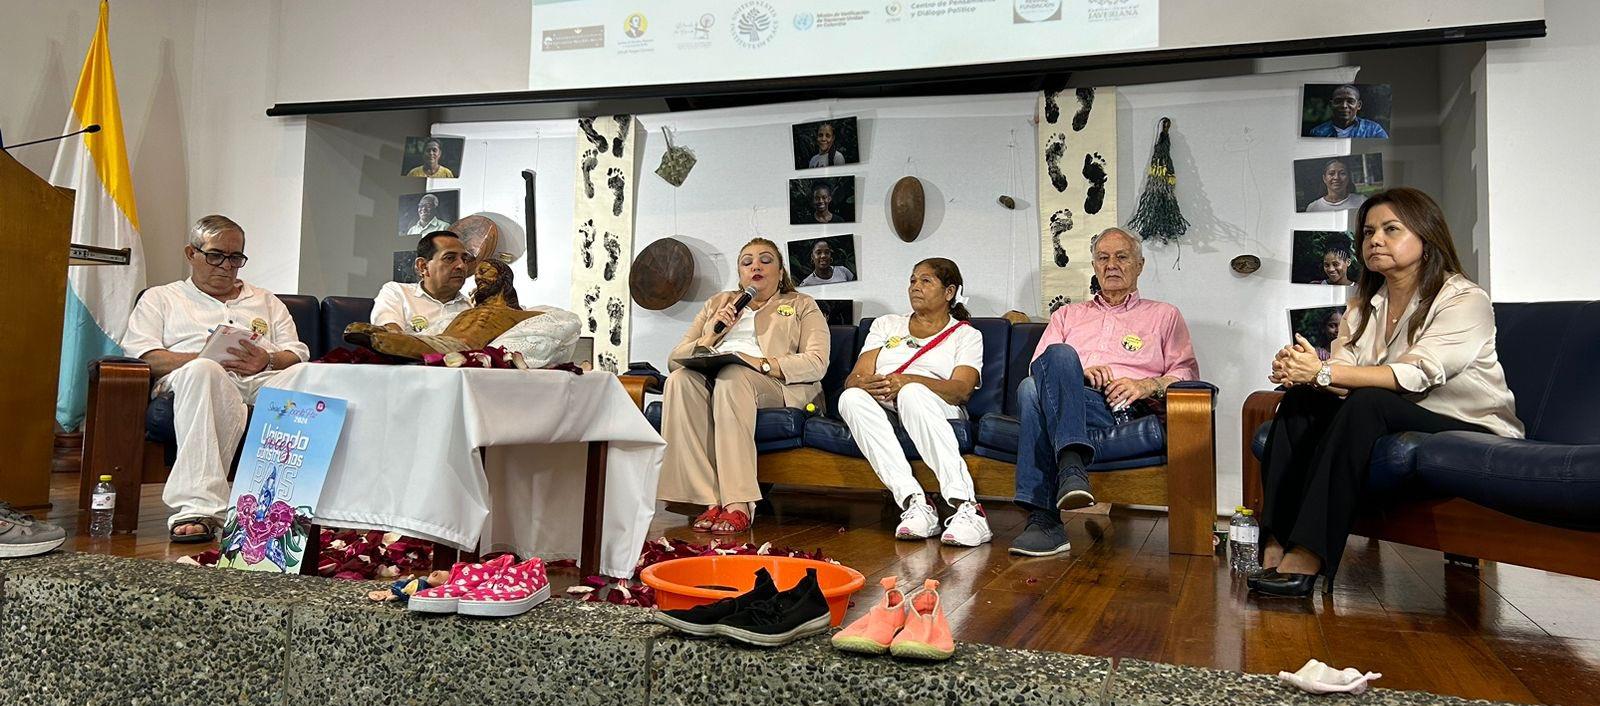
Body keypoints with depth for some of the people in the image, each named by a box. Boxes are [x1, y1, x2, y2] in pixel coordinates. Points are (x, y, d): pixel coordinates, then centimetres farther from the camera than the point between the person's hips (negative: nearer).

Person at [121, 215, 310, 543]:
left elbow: (299, 355, 19)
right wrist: (208, 358, -8)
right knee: (203, 371, -42)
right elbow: (143, 356, 8)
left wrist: (268, 361, -5)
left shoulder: (267, 302, 34)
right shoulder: (159, 298, 27)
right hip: (201, 380, -2)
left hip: (266, 381, 2)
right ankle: (199, 507, -51)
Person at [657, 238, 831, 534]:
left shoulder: (802, 306, 20)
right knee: (681, 378, -32)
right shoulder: (717, 303, 30)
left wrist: (762, 363, -14)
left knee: (733, 375, -37)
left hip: (775, 385, -3)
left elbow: (817, 363, 1)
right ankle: (710, 500, -36)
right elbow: (674, 359, 19)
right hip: (708, 376, 3)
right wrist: (712, 335, 1)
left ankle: (738, 503, -42)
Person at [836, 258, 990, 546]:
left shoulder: (967, 335, 16)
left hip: (936, 410, -2)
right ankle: (913, 501, -44)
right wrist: (864, 384, -16)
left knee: (913, 393, -37)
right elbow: (853, 378, 11)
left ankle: (965, 505, -48)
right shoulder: (886, 324, 26)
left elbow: (961, 390, -5)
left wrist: (907, 381, -22)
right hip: (881, 409, 3)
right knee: (851, 397, -32)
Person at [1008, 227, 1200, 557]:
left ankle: (1044, 518, -47)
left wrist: (1146, 385, -6)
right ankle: (1071, 466, -50)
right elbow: (1038, 365, 19)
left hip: (1123, 409, -2)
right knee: (1060, 355, -35)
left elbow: (1187, 372, 15)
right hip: (1069, 402, 3)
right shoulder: (1068, 314, 35)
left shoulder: (1164, 315, 29)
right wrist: (1075, 372, -3)